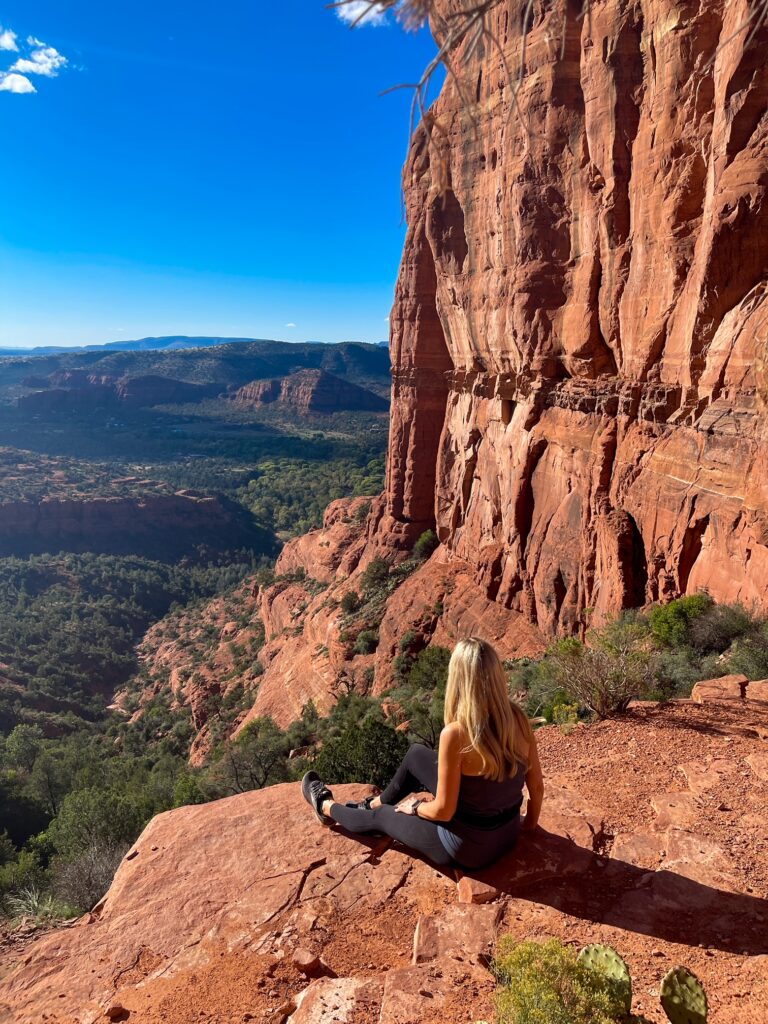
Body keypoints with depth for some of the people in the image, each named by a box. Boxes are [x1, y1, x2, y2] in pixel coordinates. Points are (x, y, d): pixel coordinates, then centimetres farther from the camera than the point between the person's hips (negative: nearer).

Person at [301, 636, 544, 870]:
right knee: (416, 754, 20)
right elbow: (537, 785, -2)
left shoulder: (455, 734, -31)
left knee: (380, 816, 20)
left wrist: (415, 807, 0)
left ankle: (326, 807, 50)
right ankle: (375, 803, 47)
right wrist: (528, 824, 16)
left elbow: (443, 811, -21)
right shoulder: (518, 719, -13)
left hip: (468, 849, -6)